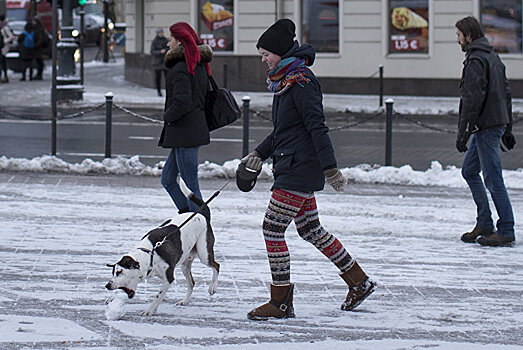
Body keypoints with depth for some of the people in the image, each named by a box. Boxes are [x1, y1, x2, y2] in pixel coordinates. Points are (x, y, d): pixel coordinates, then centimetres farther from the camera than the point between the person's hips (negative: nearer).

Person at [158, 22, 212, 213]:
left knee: (191, 186, -4)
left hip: (184, 131, -10)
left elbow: (182, 103, -26)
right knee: (167, 179, 17)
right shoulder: (199, 65, 12)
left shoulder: (180, 69, -17)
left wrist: (167, 116, -6)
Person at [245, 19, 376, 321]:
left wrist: (330, 167, -25)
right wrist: (260, 153, 16)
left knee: (272, 229, -8)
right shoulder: (284, 80, 14)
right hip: (293, 168, 10)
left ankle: (281, 303, -1)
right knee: (310, 229, 16)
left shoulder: (301, 81, -16)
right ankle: (359, 282, 25)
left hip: (300, 169, -10)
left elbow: (317, 126, -22)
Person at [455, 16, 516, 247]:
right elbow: (506, 93, 21)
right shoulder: (493, 57, 16)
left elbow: (472, 100, -21)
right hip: (498, 121, 10)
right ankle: (484, 224, 18)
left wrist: (462, 132, -19)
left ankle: (506, 231, -5)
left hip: (486, 127, -10)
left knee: (493, 179, -7)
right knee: (469, 171, 17)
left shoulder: (476, 61, -15)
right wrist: (507, 129, 24)